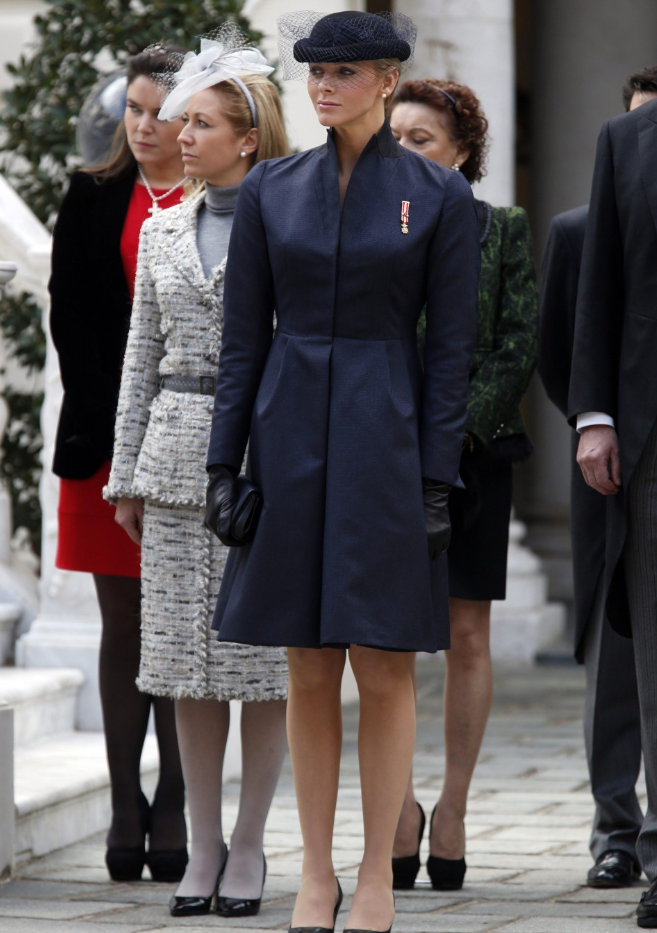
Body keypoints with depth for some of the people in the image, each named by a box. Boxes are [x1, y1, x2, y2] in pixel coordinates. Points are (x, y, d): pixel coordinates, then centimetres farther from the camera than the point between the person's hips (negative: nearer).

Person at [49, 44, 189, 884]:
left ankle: (174, 809, 3)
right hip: (107, 436, 2)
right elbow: (70, 319, 4)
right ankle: (125, 810, 6)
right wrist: (108, 426, -6)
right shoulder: (92, 200, 9)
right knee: (123, 626, 4)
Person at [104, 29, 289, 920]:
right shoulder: (163, 231, 11)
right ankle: (204, 844, 12)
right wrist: (128, 473, 11)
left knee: (267, 654, -1)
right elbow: (142, 359, 14)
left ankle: (249, 844, 8)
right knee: (189, 657, 4)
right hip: (179, 455, 4)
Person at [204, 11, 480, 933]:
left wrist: (437, 483, -7)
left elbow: (450, 348, -3)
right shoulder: (271, 189, 5)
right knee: (309, 672, 6)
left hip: (386, 442, -2)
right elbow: (243, 337, 7)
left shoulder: (439, 196, -2)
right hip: (291, 439, 2)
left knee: (384, 671, 0)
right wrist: (224, 464, 1)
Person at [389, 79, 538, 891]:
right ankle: (399, 808, 6)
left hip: (473, 451, -1)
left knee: (466, 634, 1)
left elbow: (519, 346, -1)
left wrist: (459, 429, -10)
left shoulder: (502, 231, 4)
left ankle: (452, 809, 8)